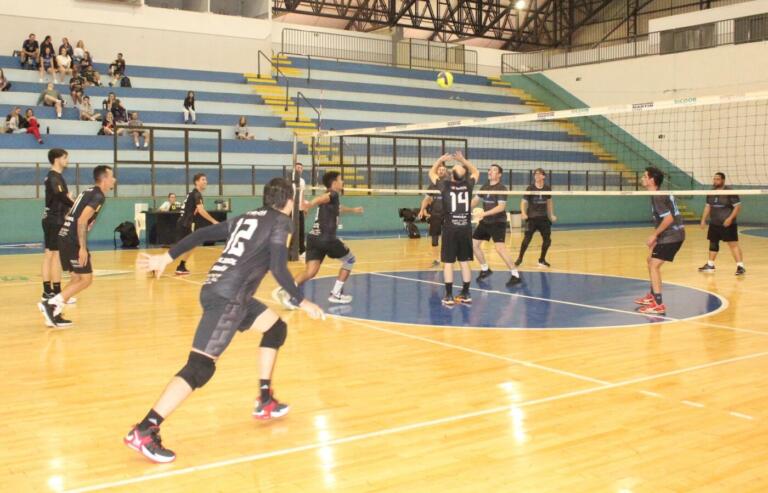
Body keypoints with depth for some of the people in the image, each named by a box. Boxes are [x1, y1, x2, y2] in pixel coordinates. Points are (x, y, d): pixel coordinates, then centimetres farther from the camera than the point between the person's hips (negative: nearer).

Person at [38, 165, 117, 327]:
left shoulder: (89, 192, 19)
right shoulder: (98, 196, -11)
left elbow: (70, 216, 23)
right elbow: (82, 220, -21)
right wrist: (83, 248, -22)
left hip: (64, 239, 9)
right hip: (73, 242, -9)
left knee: (77, 279, 14)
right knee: (86, 279, -3)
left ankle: (54, 314, 11)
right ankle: (50, 304, -8)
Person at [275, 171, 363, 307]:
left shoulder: (329, 197, 27)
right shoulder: (333, 194, -1)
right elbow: (321, 198, -27)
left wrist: (353, 210, 70)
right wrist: (310, 204, -49)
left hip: (313, 238, 8)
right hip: (326, 238, -8)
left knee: (310, 271, -4)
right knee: (349, 260, 14)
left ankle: (286, 291, -26)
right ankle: (336, 294, 13)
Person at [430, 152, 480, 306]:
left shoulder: (445, 185, -6)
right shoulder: (468, 185, 0)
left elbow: (431, 173, 13)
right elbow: (476, 172, 23)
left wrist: (440, 160, 20)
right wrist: (463, 160, 21)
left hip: (450, 229, -2)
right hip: (465, 228, 3)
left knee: (448, 263, 2)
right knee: (465, 262, 9)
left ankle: (449, 296, 1)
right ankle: (466, 294, 14)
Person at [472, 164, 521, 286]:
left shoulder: (501, 188, -14)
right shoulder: (484, 187, 8)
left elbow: (501, 207, -24)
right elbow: (475, 200, 20)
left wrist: (485, 213, -32)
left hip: (498, 222, -8)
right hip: (485, 222, 8)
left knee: (500, 248, -20)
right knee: (473, 244, 10)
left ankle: (515, 275, -10)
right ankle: (485, 269, 29)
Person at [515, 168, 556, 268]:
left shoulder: (547, 188, 4)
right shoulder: (530, 188, -7)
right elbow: (524, 202, -9)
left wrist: (551, 214, 17)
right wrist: (523, 213, -26)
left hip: (544, 218, 4)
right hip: (532, 218, -4)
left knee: (547, 240, 4)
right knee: (527, 239, -12)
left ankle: (542, 260, 24)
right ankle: (520, 258, 7)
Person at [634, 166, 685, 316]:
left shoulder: (657, 197, -18)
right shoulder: (660, 194, 12)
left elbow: (669, 218, -26)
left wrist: (654, 235, -19)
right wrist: (656, 237, 19)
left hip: (671, 236, -11)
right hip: (670, 235, 11)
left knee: (654, 265, -13)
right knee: (651, 260, 23)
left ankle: (658, 304, -15)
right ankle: (653, 296, 37)